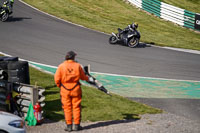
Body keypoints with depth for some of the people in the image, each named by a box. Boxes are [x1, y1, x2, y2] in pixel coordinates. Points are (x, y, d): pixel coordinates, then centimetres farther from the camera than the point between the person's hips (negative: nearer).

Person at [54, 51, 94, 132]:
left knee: (67, 108, 6)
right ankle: (77, 125, 12)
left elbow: (57, 79, -8)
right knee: (76, 107, 9)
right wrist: (89, 79, 28)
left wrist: (59, 86, 12)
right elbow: (83, 76, 7)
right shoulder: (77, 65, -5)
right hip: (76, 89, 0)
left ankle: (69, 126, 7)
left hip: (65, 90, 0)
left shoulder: (61, 66, -8)